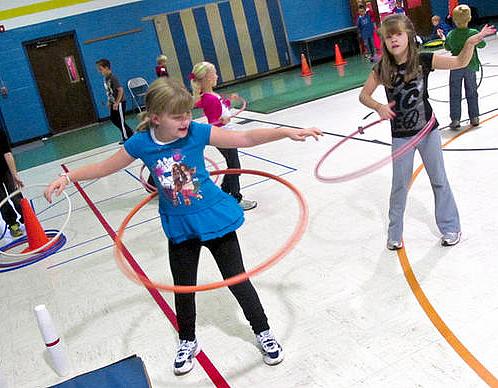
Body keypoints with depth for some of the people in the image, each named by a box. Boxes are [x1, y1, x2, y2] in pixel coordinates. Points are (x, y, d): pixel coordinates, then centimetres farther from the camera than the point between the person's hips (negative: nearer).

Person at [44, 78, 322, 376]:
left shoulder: (197, 132, -17)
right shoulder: (141, 143, -12)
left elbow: (245, 138, -17)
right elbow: (105, 167, 2)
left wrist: (288, 132, -25)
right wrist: (68, 178, -4)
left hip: (215, 219, -2)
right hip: (180, 228, 2)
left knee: (237, 280, 8)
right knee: (183, 288, 16)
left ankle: (263, 332, 31)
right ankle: (188, 342, 41)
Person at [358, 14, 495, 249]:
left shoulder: (423, 60, -11)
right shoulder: (382, 69, -11)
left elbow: (460, 62, -6)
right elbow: (364, 95, -2)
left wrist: (470, 42, -23)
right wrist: (379, 107, -20)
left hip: (428, 130, 0)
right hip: (401, 135, 0)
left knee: (439, 179, 12)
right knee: (400, 185, 8)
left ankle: (450, 227, 29)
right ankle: (394, 234, 26)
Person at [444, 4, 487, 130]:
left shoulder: (451, 35, -10)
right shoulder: (473, 33, -13)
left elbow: (447, 47, 6)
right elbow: (482, 45, 2)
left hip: (456, 67, 0)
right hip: (470, 66, 0)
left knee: (455, 94, 7)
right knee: (472, 93, 14)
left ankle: (455, 119, 4)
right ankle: (474, 118, 19)